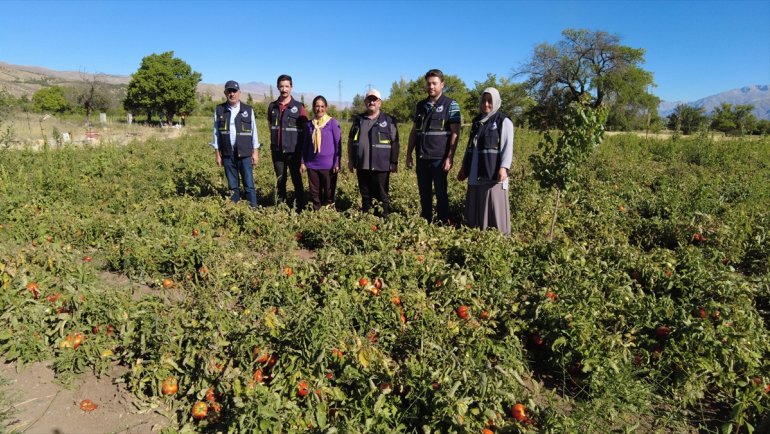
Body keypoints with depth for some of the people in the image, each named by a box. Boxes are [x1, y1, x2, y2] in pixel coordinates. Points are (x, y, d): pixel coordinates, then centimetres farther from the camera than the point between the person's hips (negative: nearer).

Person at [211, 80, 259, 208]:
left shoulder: (248, 110, 3)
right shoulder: (219, 110, 4)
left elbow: (254, 131, 5)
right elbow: (216, 133, 7)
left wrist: (255, 152, 1)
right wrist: (217, 154, 4)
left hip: (245, 154, -1)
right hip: (227, 154, 1)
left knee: (249, 185, -1)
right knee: (232, 186, 9)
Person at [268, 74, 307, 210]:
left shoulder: (299, 107, -2)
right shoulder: (272, 106, 7)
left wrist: (303, 149, -2)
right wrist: (273, 143, 13)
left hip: (293, 151, -3)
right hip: (277, 151, 3)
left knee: (297, 180, 0)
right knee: (280, 180, 10)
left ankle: (301, 207, 6)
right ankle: (280, 205, 19)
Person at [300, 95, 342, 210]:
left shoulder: (333, 122, -4)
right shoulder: (309, 124, 7)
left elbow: (338, 144, -4)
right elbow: (305, 144, 12)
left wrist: (337, 163, -9)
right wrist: (303, 162, 8)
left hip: (328, 165, -3)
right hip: (312, 164, 4)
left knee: (329, 193, 6)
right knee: (314, 193, 11)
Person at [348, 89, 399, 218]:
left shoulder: (389, 120, 0)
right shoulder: (358, 119, 10)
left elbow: (395, 143, -1)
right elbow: (350, 141, 15)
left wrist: (394, 162, -4)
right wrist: (350, 160, 11)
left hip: (381, 166, -4)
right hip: (362, 165, 4)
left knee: (382, 195, 2)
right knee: (365, 194, 13)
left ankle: (385, 216, 11)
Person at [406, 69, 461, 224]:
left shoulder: (451, 105, -3)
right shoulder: (420, 105, 12)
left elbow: (455, 133, -8)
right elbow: (414, 131, 15)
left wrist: (450, 157, -15)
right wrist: (409, 154, 9)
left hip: (439, 158, -5)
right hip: (422, 158, 5)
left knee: (440, 193, 2)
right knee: (424, 193, 10)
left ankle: (443, 224, 12)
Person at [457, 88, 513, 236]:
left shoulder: (504, 121, -1)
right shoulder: (477, 121, 16)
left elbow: (508, 147, -9)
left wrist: (504, 167, -22)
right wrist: (464, 167, 18)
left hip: (493, 172, -6)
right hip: (476, 173, 6)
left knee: (495, 205, -4)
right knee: (475, 206, 9)